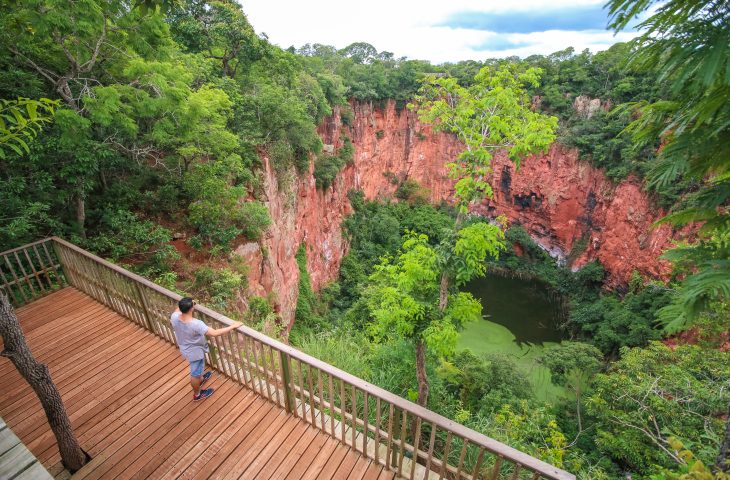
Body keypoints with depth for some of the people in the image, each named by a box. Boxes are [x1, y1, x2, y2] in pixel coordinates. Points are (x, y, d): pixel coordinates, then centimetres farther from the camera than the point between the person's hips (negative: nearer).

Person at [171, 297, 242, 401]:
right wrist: (233, 326, -36)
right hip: (195, 352, -7)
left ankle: (201, 379, 64)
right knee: (195, 374, 19)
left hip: (185, 349, 7)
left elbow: (177, 310, 5)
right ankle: (197, 394, 45)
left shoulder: (174, 317, -22)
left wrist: (183, 304, 18)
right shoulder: (196, 324, -42)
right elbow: (214, 333, -41)